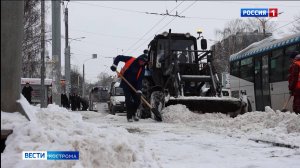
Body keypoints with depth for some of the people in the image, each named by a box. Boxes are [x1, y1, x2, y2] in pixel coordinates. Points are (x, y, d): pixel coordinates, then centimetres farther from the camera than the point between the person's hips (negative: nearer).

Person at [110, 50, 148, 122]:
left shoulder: (142, 69, -6)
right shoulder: (130, 60, -13)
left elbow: (139, 80, -11)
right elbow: (119, 57, -5)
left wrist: (139, 90, -21)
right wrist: (114, 64, -19)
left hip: (134, 85, 4)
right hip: (125, 83, -4)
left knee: (138, 100, 2)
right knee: (128, 100, -13)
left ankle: (133, 113, 28)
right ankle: (129, 117, -4)